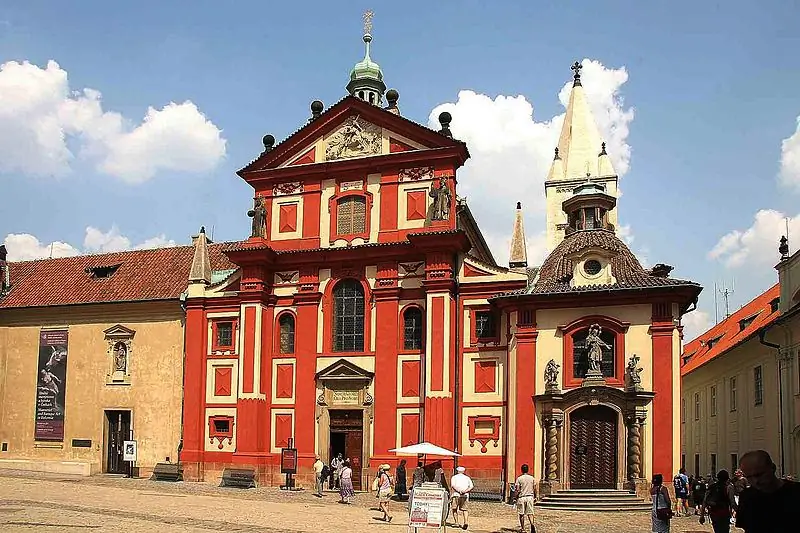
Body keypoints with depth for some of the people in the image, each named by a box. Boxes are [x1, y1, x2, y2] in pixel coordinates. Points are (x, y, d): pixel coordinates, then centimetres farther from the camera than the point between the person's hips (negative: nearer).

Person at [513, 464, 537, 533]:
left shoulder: (519, 479, -7)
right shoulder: (532, 478, 3)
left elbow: (517, 490, -10)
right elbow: (535, 489, 6)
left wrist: (516, 497, 1)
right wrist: (535, 497, 17)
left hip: (521, 497, -2)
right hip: (530, 497, 2)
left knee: (521, 514, 9)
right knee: (530, 513, 5)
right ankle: (532, 524, -21)